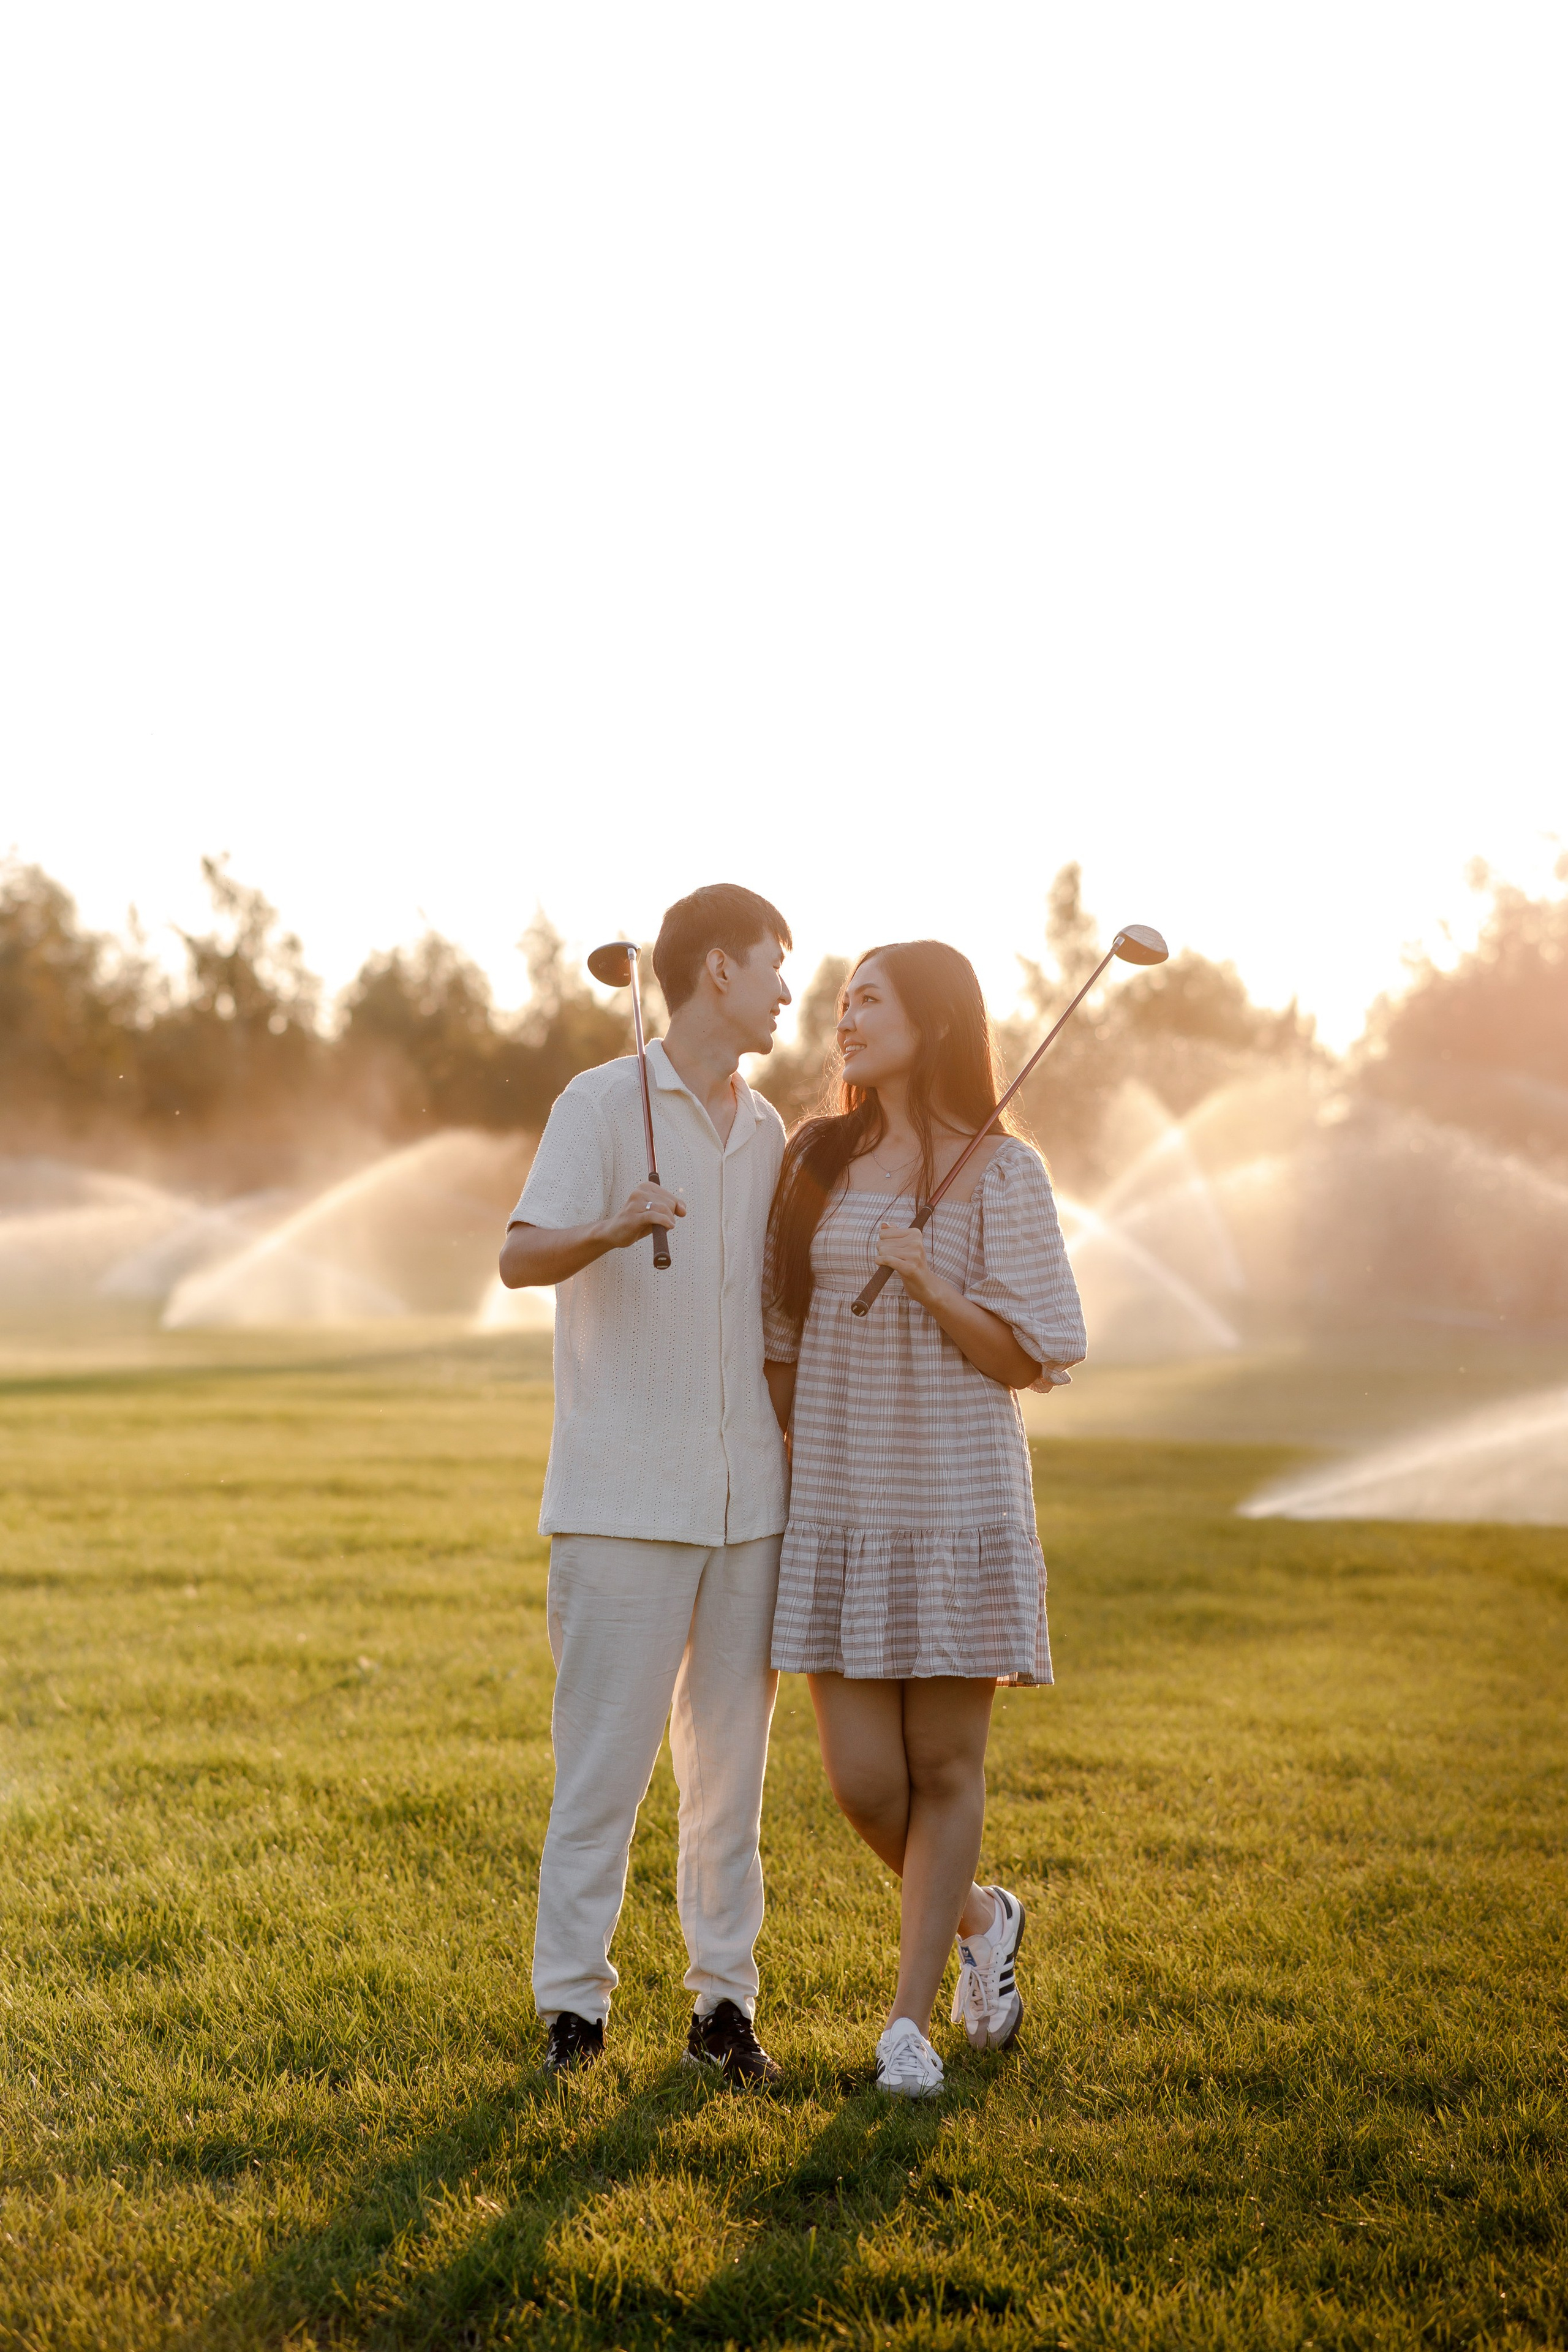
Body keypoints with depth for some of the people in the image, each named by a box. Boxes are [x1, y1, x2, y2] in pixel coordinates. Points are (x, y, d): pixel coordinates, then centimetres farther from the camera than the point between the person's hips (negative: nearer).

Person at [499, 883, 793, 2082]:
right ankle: (574, 2005, 5)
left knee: (732, 1761, 8)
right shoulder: (604, 1104, -4)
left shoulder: (767, 1134, 15)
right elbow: (521, 1256, -17)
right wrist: (615, 1227, -37)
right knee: (605, 1759, -4)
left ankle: (725, 2001, 15)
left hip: (747, 1502, 6)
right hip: (623, 1500, -6)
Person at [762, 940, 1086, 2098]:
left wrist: (932, 1284, -19)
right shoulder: (819, 1160, 8)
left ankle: (910, 2019, 12)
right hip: (836, 1507, 3)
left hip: (956, 1503, -3)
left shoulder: (1001, 1173, -3)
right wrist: (775, 1477, 9)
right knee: (863, 1777, 0)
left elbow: (1029, 1359, -5)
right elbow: (784, 1338, 14)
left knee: (946, 1767, 1)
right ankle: (979, 1918, 29)